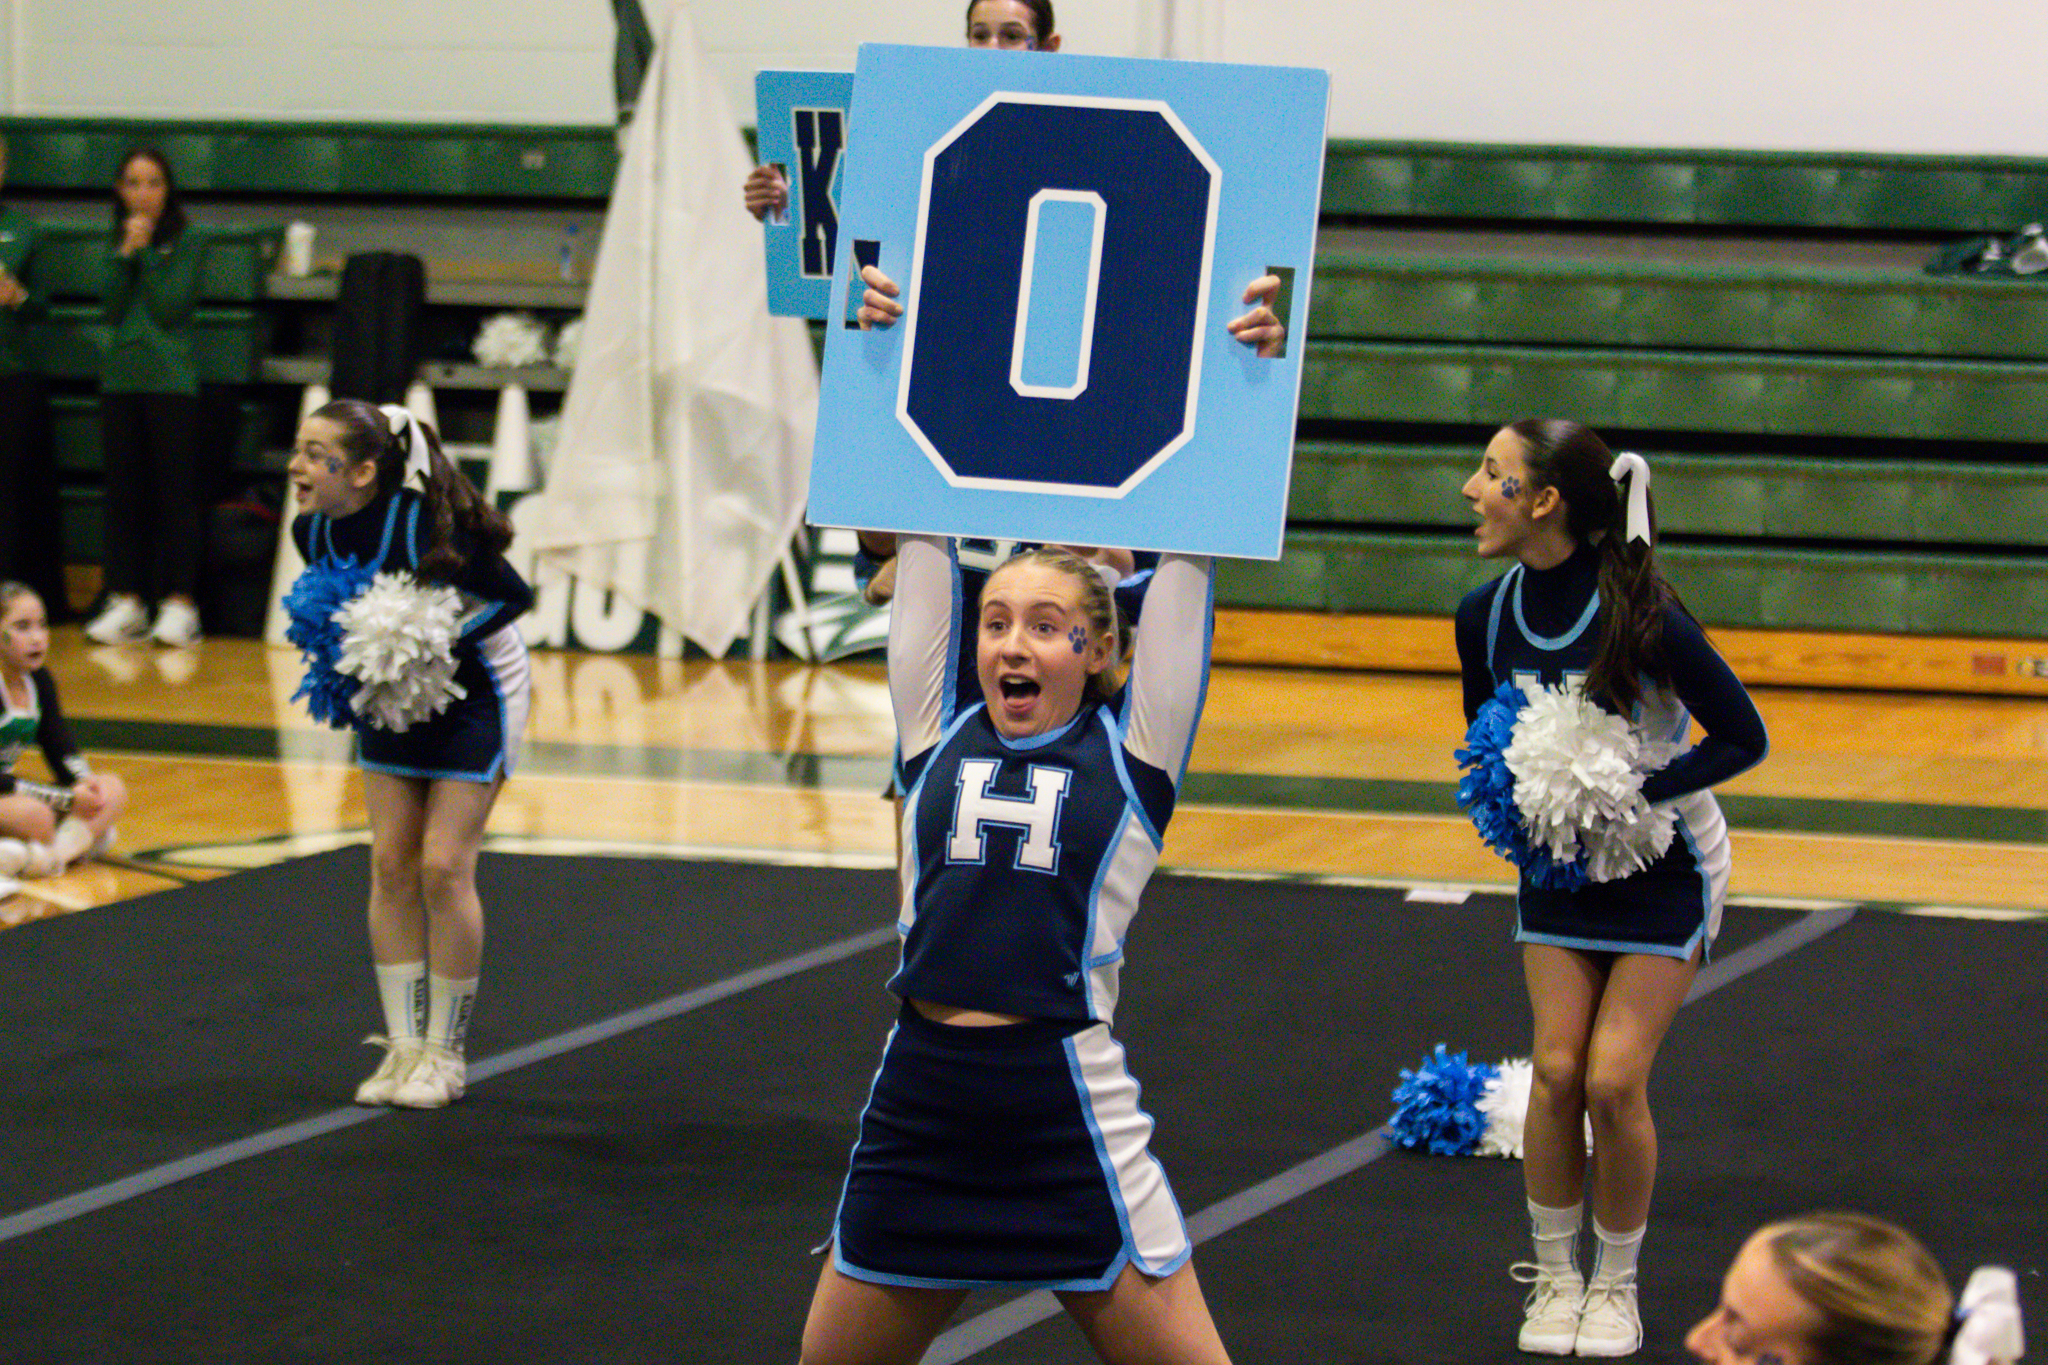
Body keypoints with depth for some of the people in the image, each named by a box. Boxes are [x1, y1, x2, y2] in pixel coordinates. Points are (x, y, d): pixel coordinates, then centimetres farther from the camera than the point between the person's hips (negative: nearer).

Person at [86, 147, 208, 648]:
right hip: (121, 378, 5)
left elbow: (172, 307, -10)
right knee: (124, 493, 5)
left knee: (176, 491, -4)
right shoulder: (118, 243, 12)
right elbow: (113, 310, 2)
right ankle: (127, 601, 10)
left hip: (172, 380, -5)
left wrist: (146, 252, -9)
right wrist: (126, 254, -6)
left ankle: (179, 602, -2)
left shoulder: (187, 242, -1)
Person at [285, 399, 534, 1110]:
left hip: (475, 689, -6)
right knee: (390, 863, 4)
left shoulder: (424, 524, -32)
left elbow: (512, 595, -22)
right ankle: (404, 1046, 12)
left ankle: (444, 1054, 6)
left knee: (443, 865, -7)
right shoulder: (312, 531, -12)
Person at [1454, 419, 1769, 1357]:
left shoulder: (1642, 617, -25)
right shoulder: (1485, 615, -9)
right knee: (1557, 1069, -6)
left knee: (1614, 1080, -9)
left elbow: (1743, 738, -16)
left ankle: (1617, 1285, 10)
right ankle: (1554, 1275, 10)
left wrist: (1625, 794, -24)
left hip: (1663, 867, -4)